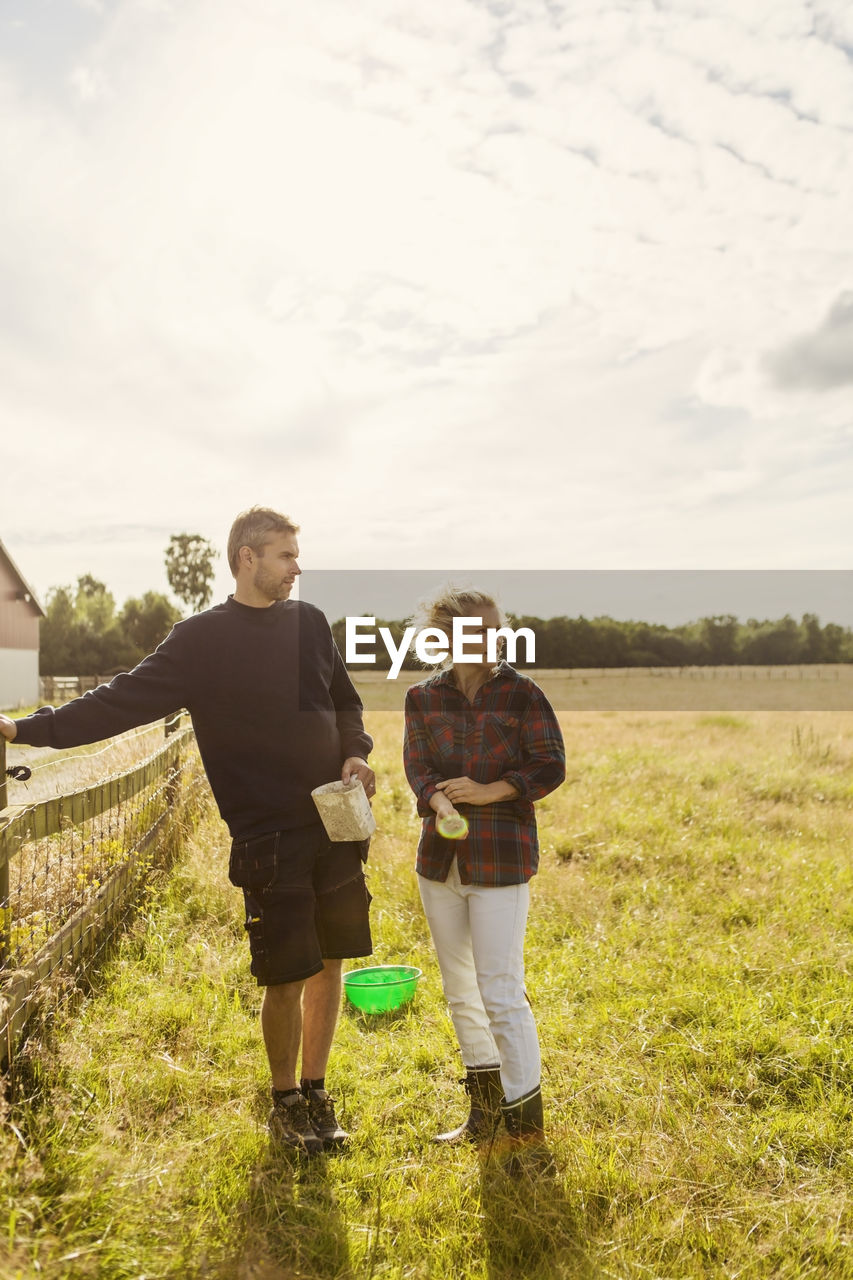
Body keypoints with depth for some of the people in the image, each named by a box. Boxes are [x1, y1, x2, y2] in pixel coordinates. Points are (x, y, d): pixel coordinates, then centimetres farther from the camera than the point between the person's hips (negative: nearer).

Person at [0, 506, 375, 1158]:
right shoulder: (202, 639, -4)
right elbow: (124, 700, -5)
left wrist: (355, 753, -1)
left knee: (329, 962, 11)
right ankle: (287, 1102, 26)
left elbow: (346, 703, 17)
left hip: (336, 824, 4)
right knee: (287, 977, 2)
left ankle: (316, 1091, 30)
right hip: (269, 836, -4)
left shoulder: (309, 621, 8)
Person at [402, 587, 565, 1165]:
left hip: (502, 858, -4)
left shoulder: (521, 693, -4)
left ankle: (527, 1126, 11)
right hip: (440, 859, 5)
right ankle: (485, 1108, 35)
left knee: (502, 994, -5)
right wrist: (443, 807, -26)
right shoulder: (424, 698, 4)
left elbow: (551, 766, -8)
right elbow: (418, 767, -6)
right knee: (460, 989, 16)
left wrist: (487, 792, -18)